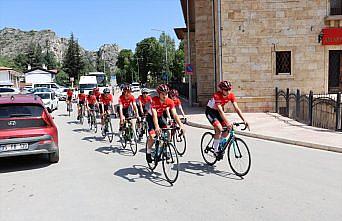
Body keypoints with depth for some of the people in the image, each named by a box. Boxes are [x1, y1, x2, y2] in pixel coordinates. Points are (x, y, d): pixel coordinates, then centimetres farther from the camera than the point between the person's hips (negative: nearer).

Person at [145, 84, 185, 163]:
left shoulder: (170, 102, -21)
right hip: (151, 117, -4)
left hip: (160, 116, 4)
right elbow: (154, 115, -42)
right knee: (152, 136, -20)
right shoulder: (154, 100, -33)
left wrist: (181, 125, -38)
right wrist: (157, 127, -56)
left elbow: (175, 114, -24)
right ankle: (148, 153, 3)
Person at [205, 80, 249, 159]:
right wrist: (227, 123, -53)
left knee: (227, 129, -9)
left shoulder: (231, 95, -16)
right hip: (210, 111, -6)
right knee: (219, 129, -25)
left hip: (218, 111, 6)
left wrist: (244, 120, -29)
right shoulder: (217, 96, -33)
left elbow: (237, 108, -20)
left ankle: (219, 145, 16)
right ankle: (216, 150, -9)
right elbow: (220, 111, -43)